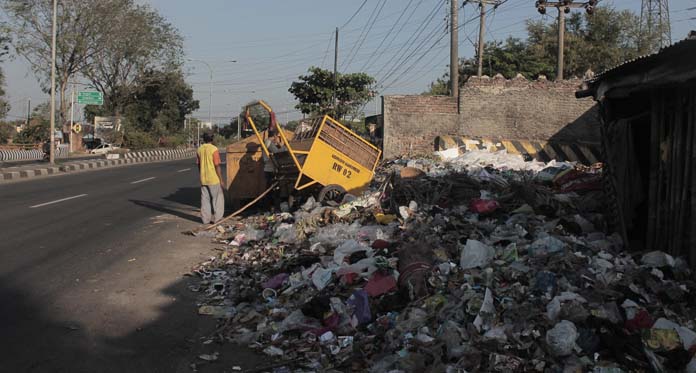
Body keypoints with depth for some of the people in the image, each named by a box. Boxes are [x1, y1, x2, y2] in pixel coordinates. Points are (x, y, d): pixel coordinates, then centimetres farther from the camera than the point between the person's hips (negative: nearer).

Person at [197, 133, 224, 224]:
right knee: (217, 198, 5)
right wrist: (221, 179, -8)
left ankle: (205, 218, 13)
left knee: (205, 199, 11)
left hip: (203, 179, 6)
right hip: (214, 179, -6)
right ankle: (216, 218, 4)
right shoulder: (214, 149, -13)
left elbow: (198, 164, 13)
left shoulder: (200, 149, 6)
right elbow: (217, 166, -14)